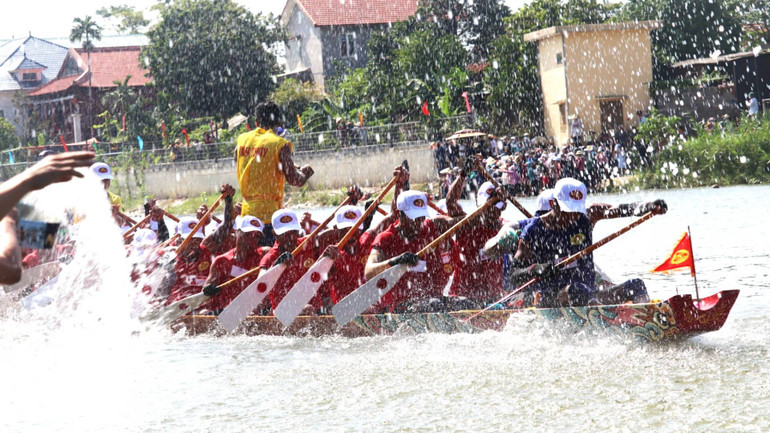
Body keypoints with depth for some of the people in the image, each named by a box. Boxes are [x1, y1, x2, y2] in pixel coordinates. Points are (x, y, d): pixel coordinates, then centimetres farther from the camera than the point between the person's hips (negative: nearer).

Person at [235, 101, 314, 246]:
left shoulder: (242, 140, 8)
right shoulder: (279, 144, -8)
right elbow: (293, 180, -10)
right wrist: (306, 173, 13)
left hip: (247, 212, 5)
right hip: (269, 212, -5)